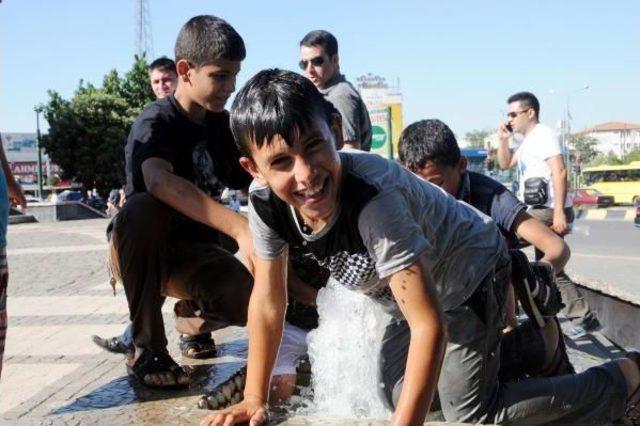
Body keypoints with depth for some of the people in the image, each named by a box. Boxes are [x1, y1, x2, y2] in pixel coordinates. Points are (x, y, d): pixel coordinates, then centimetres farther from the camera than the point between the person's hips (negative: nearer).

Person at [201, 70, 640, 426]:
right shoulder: (265, 201, -23)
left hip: (470, 271, -7)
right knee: (387, 387, 22)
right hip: (411, 283, 7)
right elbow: (268, 300, -11)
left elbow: (429, 324, -40)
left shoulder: (373, 198, -41)